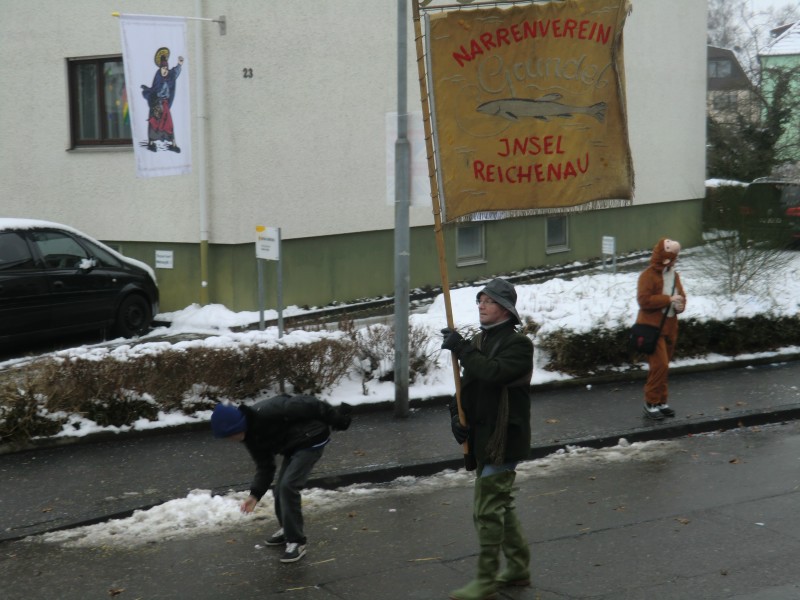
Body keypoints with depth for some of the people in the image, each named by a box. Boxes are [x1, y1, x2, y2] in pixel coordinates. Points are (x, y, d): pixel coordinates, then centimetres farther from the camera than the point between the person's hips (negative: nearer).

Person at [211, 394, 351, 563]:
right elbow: (264, 466, 5)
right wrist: (255, 494, -7)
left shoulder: (266, 412, -30)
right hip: (292, 447, 9)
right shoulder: (250, 437, -1)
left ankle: (296, 542, -10)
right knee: (280, 490, 10)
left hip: (311, 440, -9)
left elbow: (307, 405, -26)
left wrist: (336, 419, -18)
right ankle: (287, 531, 35)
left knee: (288, 485, -17)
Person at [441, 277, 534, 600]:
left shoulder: (518, 344, -13)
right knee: (500, 504, 19)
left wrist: (461, 349, -27)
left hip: (503, 439, -9)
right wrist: (457, 415, 2)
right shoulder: (480, 341, 13)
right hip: (483, 437, 9)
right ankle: (518, 568, 32)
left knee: (487, 510, -7)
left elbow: (493, 372, -31)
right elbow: (468, 383, 17)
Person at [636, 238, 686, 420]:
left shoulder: (674, 275, 11)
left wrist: (680, 305, -5)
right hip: (652, 327, -8)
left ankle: (661, 402, 22)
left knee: (663, 366, 13)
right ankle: (651, 404, -4)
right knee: (660, 365, -13)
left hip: (669, 327, 8)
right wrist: (668, 299, -23)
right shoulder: (648, 275, -14)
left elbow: (681, 296, 19)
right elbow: (644, 300, -22)